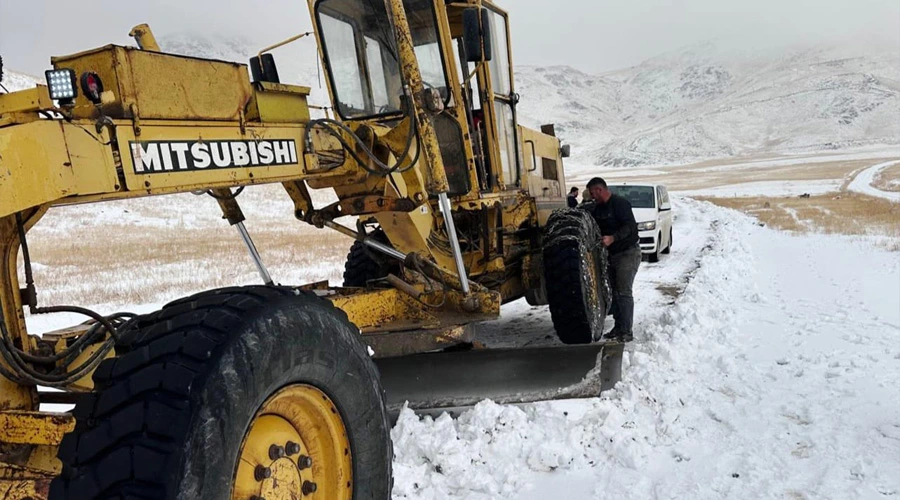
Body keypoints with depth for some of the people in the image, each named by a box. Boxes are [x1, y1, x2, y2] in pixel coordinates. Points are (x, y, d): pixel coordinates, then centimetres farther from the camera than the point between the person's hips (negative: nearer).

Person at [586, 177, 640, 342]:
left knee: (624, 292, -10)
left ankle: (626, 331, -6)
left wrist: (612, 238, -35)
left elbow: (630, 226, -24)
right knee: (614, 291, 9)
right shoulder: (597, 208, 11)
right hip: (611, 254, 8)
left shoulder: (620, 203, -14)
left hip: (627, 253, -8)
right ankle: (618, 327, 17)